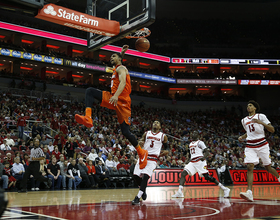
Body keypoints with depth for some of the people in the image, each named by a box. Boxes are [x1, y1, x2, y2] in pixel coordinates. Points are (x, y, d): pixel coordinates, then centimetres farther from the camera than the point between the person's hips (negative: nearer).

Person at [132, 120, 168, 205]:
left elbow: (167, 149, 15)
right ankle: (143, 189, 25)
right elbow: (140, 142, 17)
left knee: (145, 176, -19)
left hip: (152, 159, -3)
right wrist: (140, 142, -7)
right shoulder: (146, 133, 13)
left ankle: (138, 197, -16)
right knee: (135, 176, -4)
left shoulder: (163, 136, 7)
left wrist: (161, 154, -3)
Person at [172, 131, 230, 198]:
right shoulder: (190, 144, 21)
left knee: (207, 176, -13)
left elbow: (207, 152, -9)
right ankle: (179, 192, -15)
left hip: (200, 161, -7)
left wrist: (203, 157, -28)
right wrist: (189, 160, 23)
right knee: (183, 173, -10)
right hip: (192, 162, 7)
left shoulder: (200, 142, -1)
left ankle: (225, 189, -5)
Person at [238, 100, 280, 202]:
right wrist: (242, 137, 10)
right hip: (250, 146, 3)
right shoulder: (244, 120, 15)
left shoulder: (261, 116, -1)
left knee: (268, 167, 6)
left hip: (262, 145, -3)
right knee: (249, 167, -15)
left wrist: (261, 122, -22)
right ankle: (249, 192, -24)